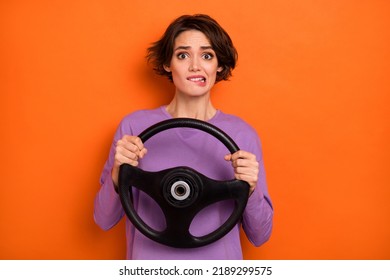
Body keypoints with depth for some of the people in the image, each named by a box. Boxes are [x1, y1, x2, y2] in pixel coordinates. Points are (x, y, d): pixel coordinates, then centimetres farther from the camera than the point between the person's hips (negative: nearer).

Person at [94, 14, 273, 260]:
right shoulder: (135, 125, -9)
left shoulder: (243, 133, -9)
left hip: (219, 258, 0)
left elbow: (259, 236, -5)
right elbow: (104, 220, -4)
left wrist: (250, 188, -22)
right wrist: (118, 174, -21)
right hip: (149, 257, 0)